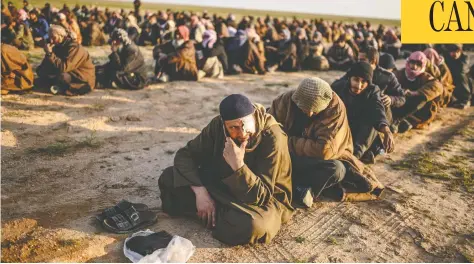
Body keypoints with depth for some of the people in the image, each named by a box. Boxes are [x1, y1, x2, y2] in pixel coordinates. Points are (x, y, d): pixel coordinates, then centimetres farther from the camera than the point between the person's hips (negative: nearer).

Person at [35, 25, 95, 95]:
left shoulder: (74, 47, -20)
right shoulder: (58, 46, 6)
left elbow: (63, 68, -31)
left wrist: (50, 53, -28)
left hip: (84, 82, -9)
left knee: (62, 76, -37)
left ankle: (60, 88, -7)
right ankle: (60, 87, -8)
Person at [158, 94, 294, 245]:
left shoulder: (272, 138, -28)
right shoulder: (218, 125, -16)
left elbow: (260, 196, -28)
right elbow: (185, 155, -10)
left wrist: (238, 166, -42)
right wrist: (200, 191, -23)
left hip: (265, 199, -4)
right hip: (223, 186, 4)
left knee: (253, 226, -40)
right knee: (168, 178, -6)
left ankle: (202, 212, -14)